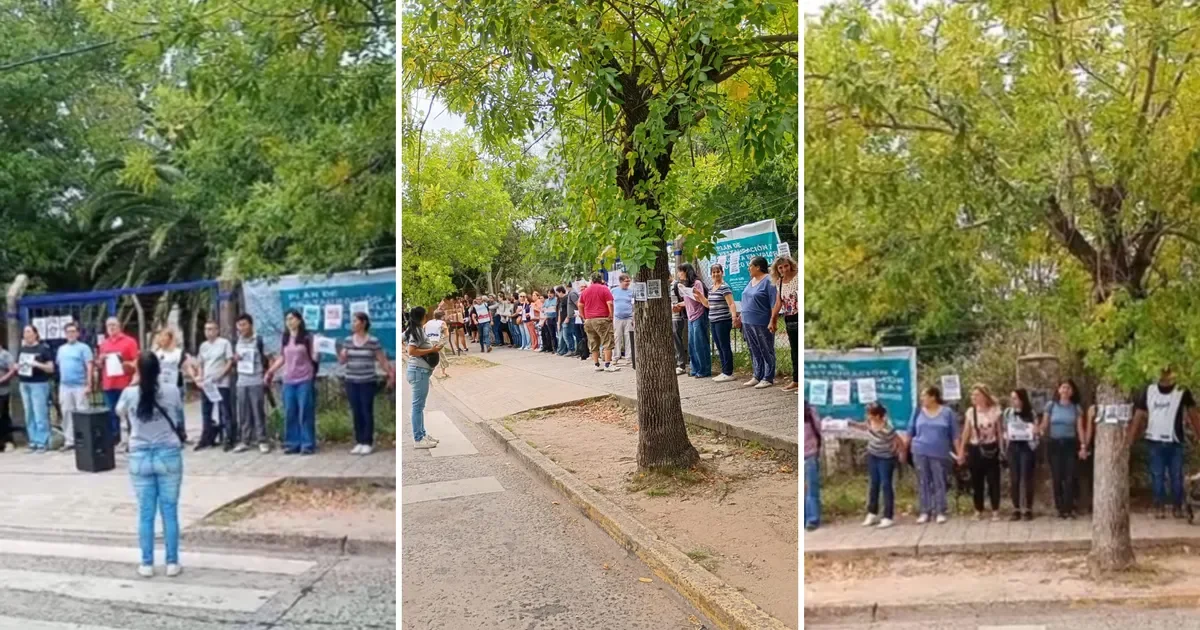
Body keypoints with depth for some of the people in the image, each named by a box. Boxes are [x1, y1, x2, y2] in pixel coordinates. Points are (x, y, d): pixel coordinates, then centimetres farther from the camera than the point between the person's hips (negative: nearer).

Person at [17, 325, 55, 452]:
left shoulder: (43, 348, -5)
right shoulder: (22, 349, 12)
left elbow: (51, 368, -6)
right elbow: (16, 365, 22)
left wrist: (37, 364, -20)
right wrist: (17, 367, -1)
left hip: (39, 384, -6)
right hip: (24, 384, 6)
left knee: (40, 415, -7)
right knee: (29, 415, 9)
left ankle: (43, 443, -3)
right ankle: (33, 441, 15)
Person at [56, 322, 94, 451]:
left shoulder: (83, 348, -3)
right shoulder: (61, 349, 14)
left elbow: (89, 367, -8)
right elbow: (58, 365, 19)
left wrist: (89, 385, -15)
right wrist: (60, 384, 14)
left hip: (80, 385, -6)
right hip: (65, 386, 6)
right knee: (67, 413, 8)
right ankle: (69, 441, 14)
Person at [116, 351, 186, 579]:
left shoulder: (129, 394, -8)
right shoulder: (172, 392, -8)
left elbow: (120, 412, 16)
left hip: (140, 458, 1)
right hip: (169, 456, 0)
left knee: (146, 513, 9)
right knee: (170, 511, 7)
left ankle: (147, 564, 15)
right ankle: (172, 563, 12)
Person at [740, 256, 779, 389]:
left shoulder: (768, 281, -12)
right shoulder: (751, 281, 13)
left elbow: (774, 303, -15)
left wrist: (772, 322, -19)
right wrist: (743, 318, 17)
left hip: (762, 324, -8)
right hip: (748, 323, 8)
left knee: (766, 352, 1)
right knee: (755, 352, 14)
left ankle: (768, 378, 6)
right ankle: (758, 376, 22)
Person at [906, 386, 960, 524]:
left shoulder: (947, 412, -1)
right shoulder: (919, 412, 4)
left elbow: (954, 434, 1)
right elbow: (911, 432, 9)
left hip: (939, 453, -2)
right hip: (920, 452, 2)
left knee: (939, 483, 1)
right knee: (923, 483, 5)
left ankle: (940, 512, 9)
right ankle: (925, 512, 11)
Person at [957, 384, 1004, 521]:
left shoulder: (995, 411, -4)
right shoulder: (970, 412, 1)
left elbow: (1000, 431, 0)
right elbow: (966, 433, 5)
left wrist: (1002, 449, -5)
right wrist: (961, 451, 2)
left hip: (990, 449, -2)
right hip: (975, 449, 2)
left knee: (993, 480, -1)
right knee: (976, 481, 7)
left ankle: (995, 510, 8)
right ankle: (978, 510, 16)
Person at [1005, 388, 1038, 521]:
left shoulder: (1030, 413, 0)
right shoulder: (1008, 412, 7)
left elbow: (1036, 430, 5)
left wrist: (1035, 431, -17)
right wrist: (1006, 436, -7)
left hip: (1026, 446, -2)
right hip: (1013, 447, 2)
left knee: (1027, 478, -1)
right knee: (1014, 479, 2)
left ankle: (1028, 509, 6)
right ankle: (1016, 509, 8)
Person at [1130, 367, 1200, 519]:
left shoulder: (1182, 391, -2)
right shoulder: (1148, 391, 2)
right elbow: (1138, 416, 4)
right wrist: (1130, 440, -1)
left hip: (1175, 442, -1)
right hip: (1155, 442, 1)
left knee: (1176, 477, 4)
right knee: (1157, 476, 4)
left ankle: (1177, 507, 15)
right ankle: (1159, 507, 11)